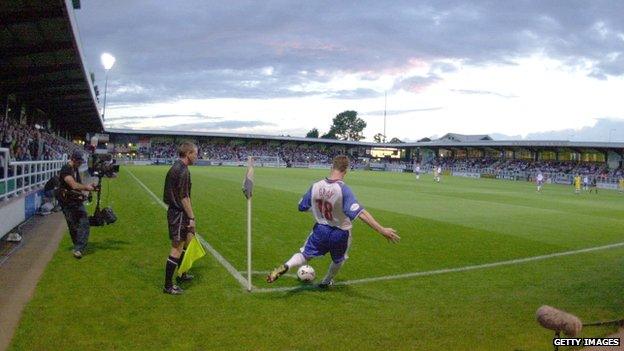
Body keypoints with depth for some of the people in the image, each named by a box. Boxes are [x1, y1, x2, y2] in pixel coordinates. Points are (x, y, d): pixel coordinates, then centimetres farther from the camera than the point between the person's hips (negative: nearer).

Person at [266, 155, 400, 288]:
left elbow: (302, 207, 2)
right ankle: (326, 281, 46)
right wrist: (382, 230, -36)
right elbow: (360, 213, -34)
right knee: (338, 260, 28)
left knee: (304, 254, 17)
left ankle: (286, 266, -11)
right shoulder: (343, 189, -26)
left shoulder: (316, 186, -12)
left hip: (320, 230, 2)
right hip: (340, 234, -2)